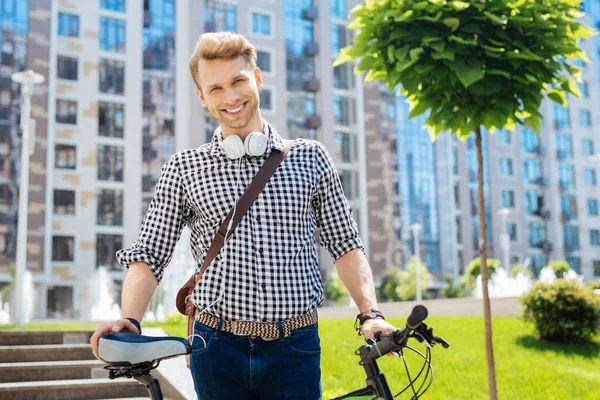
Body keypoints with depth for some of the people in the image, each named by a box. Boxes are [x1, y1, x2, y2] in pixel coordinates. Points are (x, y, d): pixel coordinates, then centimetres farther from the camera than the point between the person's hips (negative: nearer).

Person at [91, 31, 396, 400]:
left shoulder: (310, 158, 5)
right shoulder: (185, 169, 3)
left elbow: (345, 245, 7)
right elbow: (149, 256, 2)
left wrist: (370, 313, -5)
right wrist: (129, 320, -14)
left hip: (294, 351, 0)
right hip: (218, 351, 0)